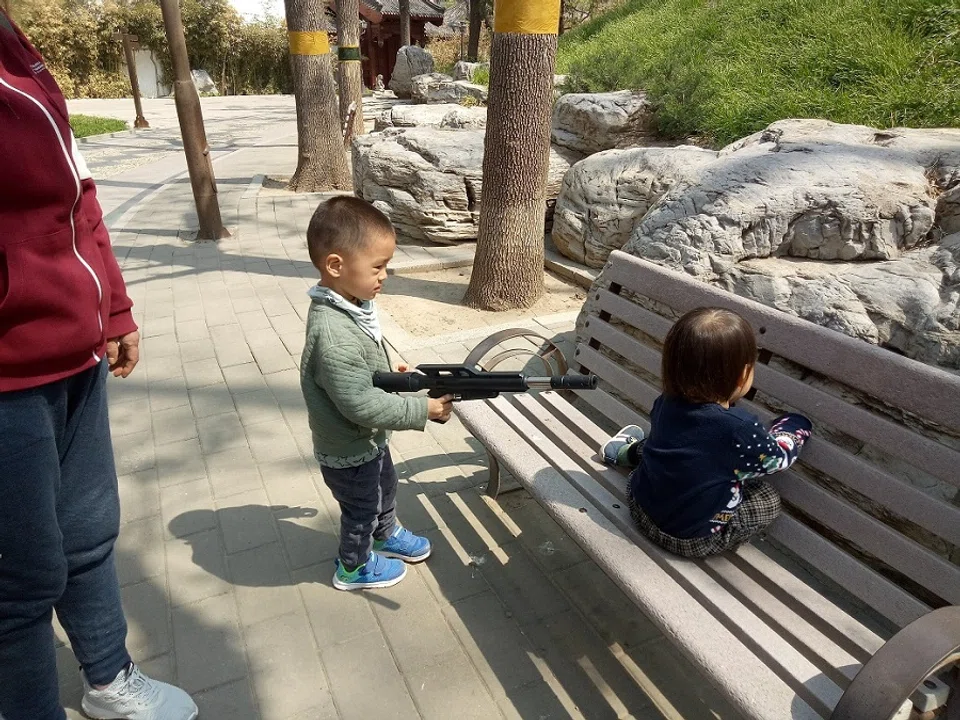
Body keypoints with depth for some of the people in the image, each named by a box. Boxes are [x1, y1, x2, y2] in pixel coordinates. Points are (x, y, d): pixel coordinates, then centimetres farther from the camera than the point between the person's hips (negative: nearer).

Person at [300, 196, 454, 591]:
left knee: (385, 488, 31)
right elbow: (361, 404, -34)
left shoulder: (348, 303, -7)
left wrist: (389, 372, 0)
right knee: (361, 509, 18)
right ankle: (354, 567, 45)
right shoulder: (333, 334, -38)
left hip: (369, 439, 8)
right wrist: (423, 410, -28)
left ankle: (388, 535, 58)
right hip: (348, 451, -8)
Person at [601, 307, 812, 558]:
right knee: (768, 499, 11)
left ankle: (628, 451, 36)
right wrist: (797, 426, 13)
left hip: (641, 507, 6)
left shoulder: (667, 402, -11)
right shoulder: (739, 430, -29)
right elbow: (778, 457, -8)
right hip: (691, 537, -5)